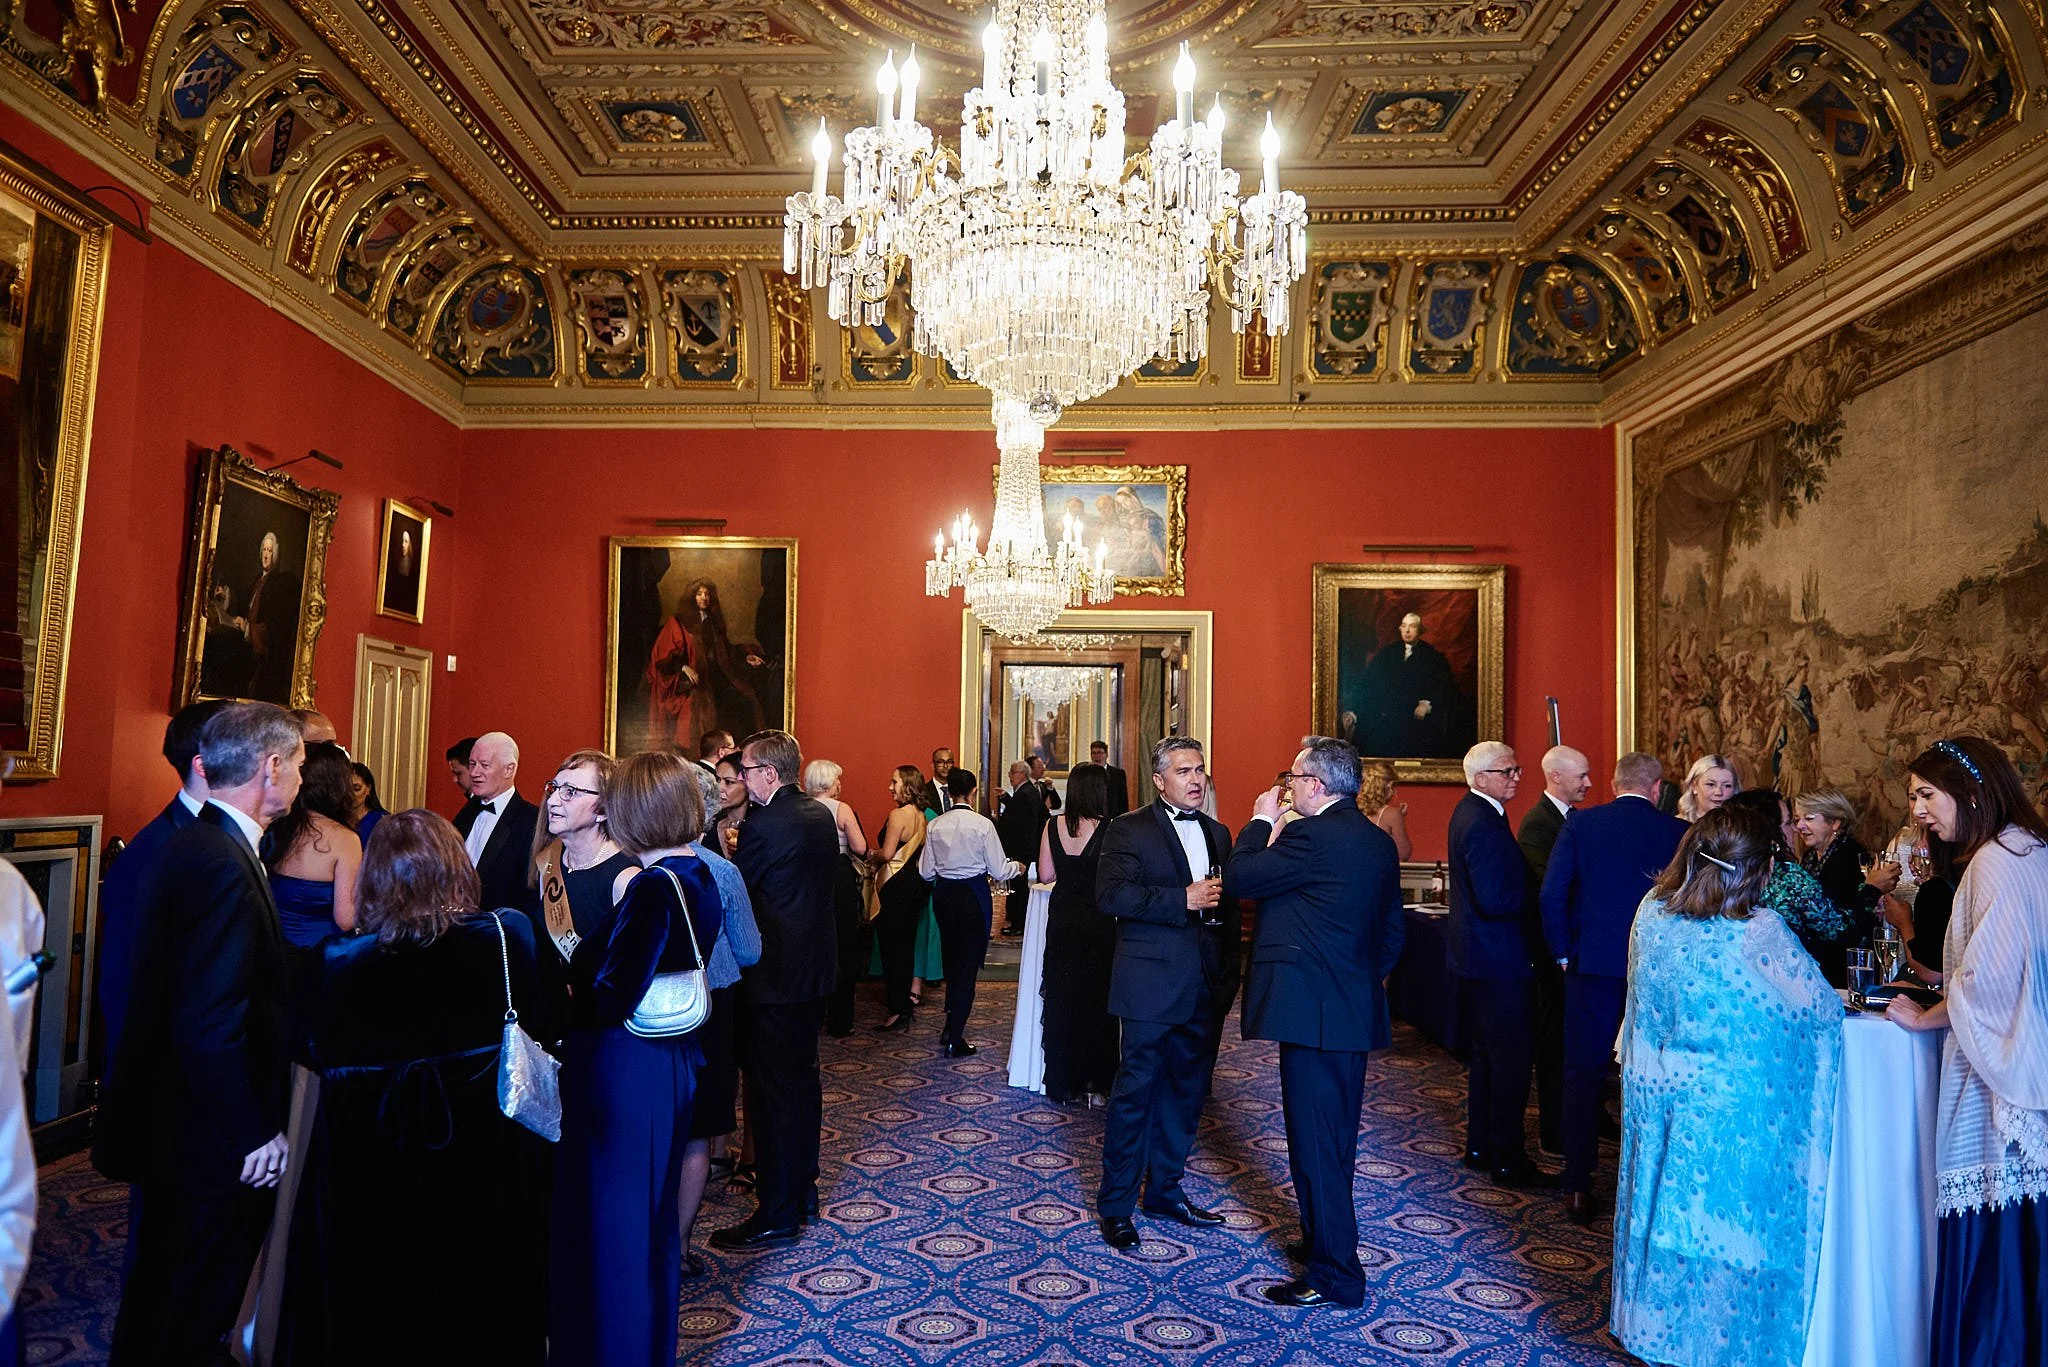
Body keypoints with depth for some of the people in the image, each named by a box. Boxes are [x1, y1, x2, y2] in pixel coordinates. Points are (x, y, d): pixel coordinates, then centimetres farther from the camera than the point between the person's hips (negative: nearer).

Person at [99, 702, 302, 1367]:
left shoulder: (190, 843, 4)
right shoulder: (223, 865, -26)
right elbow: (212, 1025, -28)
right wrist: (258, 1131, -19)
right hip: (214, 1138, -9)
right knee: (187, 1312, 9)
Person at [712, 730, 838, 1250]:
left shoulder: (764, 826, -20)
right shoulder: (822, 815, 6)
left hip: (775, 976, -9)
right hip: (815, 969, 9)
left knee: (772, 1090, 1)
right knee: (802, 1079, 19)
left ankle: (778, 1215, 10)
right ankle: (802, 1188, 33)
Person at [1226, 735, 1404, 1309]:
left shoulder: (1312, 836, -20)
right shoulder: (1378, 841, 9)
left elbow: (1238, 879, -16)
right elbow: (1392, 929, 15)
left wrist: (1261, 820, -3)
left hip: (1312, 1011, -10)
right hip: (1357, 1008, 10)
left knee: (1314, 1141, 0)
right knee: (1335, 1138, 21)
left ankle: (1333, 1276, 9)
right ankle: (1326, 1240, 37)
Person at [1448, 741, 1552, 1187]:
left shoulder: (1471, 812, 11)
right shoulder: (1482, 824, -21)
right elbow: (1494, 900, -28)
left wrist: (1525, 886, 2)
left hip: (1477, 957, 11)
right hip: (1496, 961, -11)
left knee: (1488, 1054, 18)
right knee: (1512, 1058, -2)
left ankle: (1480, 1146, 28)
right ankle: (1507, 1161, 6)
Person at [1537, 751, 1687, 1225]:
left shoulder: (1580, 823, -5)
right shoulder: (1678, 832, -4)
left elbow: (1551, 893, -9)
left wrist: (1562, 951, 2)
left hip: (1592, 965, -1)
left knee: (1584, 1074, 6)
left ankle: (1578, 1188, 9)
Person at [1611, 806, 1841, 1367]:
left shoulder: (1652, 912, -6)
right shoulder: (1759, 933, -20)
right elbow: (1822, 1007, -7)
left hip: (1656, 1091, 5)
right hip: (1726, 1108, -4)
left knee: (1662, 1204, 17)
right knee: (1725, 1218, 11)